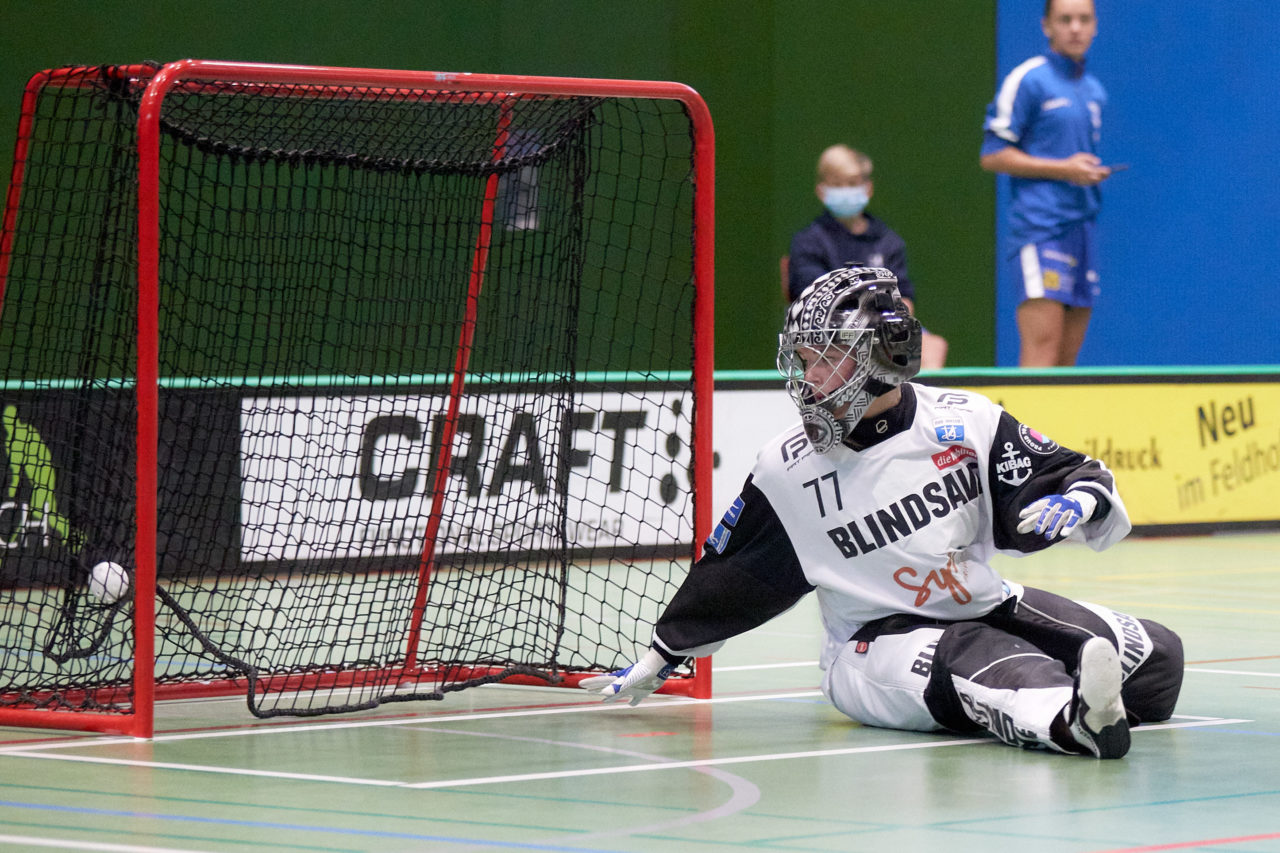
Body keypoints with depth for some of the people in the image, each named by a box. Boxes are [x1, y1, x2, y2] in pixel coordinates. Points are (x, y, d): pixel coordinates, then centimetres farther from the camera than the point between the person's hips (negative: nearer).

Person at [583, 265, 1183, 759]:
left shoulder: (965, 422, -5)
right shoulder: (788, 471, -4)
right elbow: (728, 577, 8)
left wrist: (1081, 503, -25)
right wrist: (658, 662, 12)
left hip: (990, 610, 4)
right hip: (879, 642, -4)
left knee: (1155, 659, -9)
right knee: (976, 671, -40)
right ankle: (1069, 718, -69)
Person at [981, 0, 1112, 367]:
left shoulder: (1094, 91, 18)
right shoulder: (1028, 80, -3)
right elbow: (993, 155, -6)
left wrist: (1093, 172, 10)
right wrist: (1062, 169, -12)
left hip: (1082, 226, 7)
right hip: (1039, 227, -7)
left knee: (1066, 361, 4)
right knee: (1041, 350, -17)